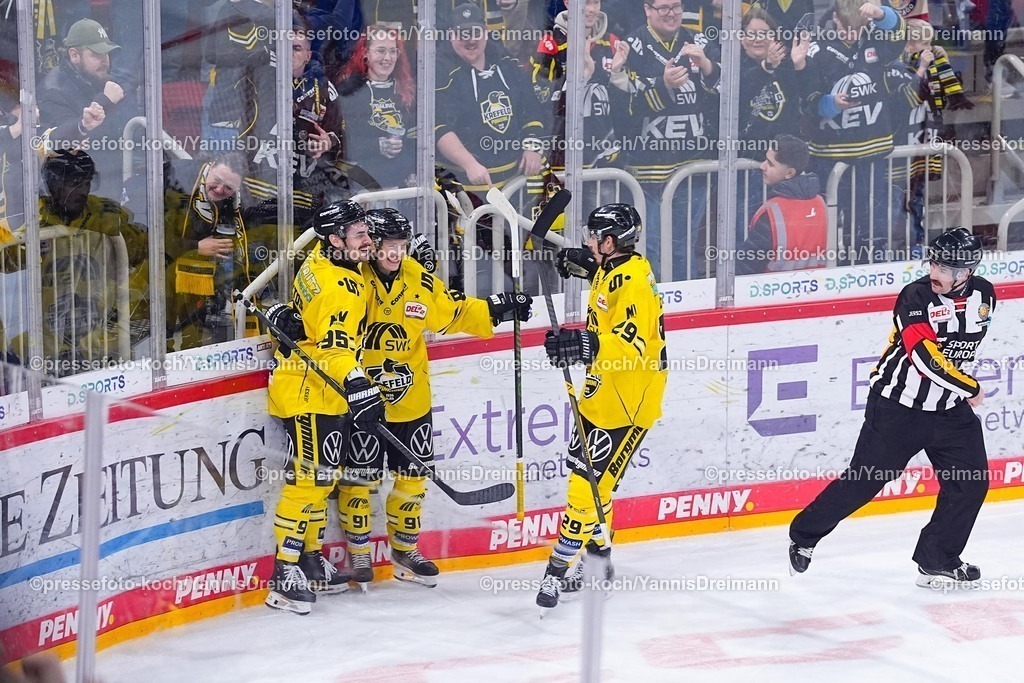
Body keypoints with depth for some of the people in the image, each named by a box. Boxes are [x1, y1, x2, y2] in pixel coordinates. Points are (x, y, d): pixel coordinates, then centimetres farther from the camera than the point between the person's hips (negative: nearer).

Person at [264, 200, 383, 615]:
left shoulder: (322, 261, 6)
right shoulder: (335, 284, -23)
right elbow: (335, 343, -33)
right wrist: (357, 386, -41)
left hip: (326, 392, 10)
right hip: (308, 393, -10)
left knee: (323, 477, 16)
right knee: (308, 478, -12)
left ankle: (309, 558, 25)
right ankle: (286, 573, -11)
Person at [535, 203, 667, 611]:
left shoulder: (634, 282, -23)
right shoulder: (613, 269, 6)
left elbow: (631, 345, -36)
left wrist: (588, 344, -50)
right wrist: (578, 261, 23)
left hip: (627, 402, -10)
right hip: (603, 392, 10)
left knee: (589, 480, -11)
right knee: (584, 473, 16)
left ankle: (559, 569, -9)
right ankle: (598, 552, 30)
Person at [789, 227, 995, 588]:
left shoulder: (984, 295, -2)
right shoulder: (915, 296, -20)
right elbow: (927, 358, -28)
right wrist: (972, 389, -19)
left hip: (950, 409, 5)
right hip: (897, 405, -5)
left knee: (970, 482, -3)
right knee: (865, 479, -2)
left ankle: (937, 561, 7)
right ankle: (804, 534, 15)